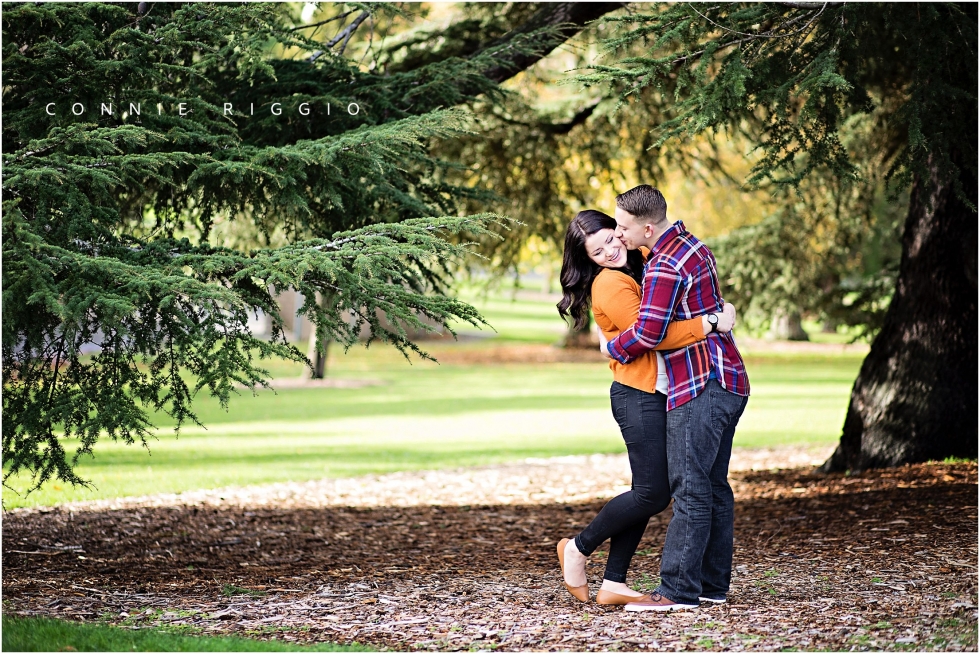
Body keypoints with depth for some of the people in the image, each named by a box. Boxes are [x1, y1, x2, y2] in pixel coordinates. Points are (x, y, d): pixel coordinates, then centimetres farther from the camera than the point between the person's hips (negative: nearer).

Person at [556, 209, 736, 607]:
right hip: (639, 397, -9)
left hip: (656, 395, 9)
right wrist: (711, 323, -21)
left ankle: (613, 584, 11)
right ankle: (578, 549, 9)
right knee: (652, 494, -7)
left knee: (649, 492, 8)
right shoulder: (610, 283, -14)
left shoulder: (639, 265, 13)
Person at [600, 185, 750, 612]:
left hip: (700, 388, -10)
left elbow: (647, 333, -21)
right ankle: (713, 584, 16)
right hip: (728, 384, 10)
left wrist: (612, 348, -3)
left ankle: (679, 590, -11)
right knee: (714, 487, 12)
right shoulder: (693, 247, 15)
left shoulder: (665, 268, -16)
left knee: (690, 489, -10)